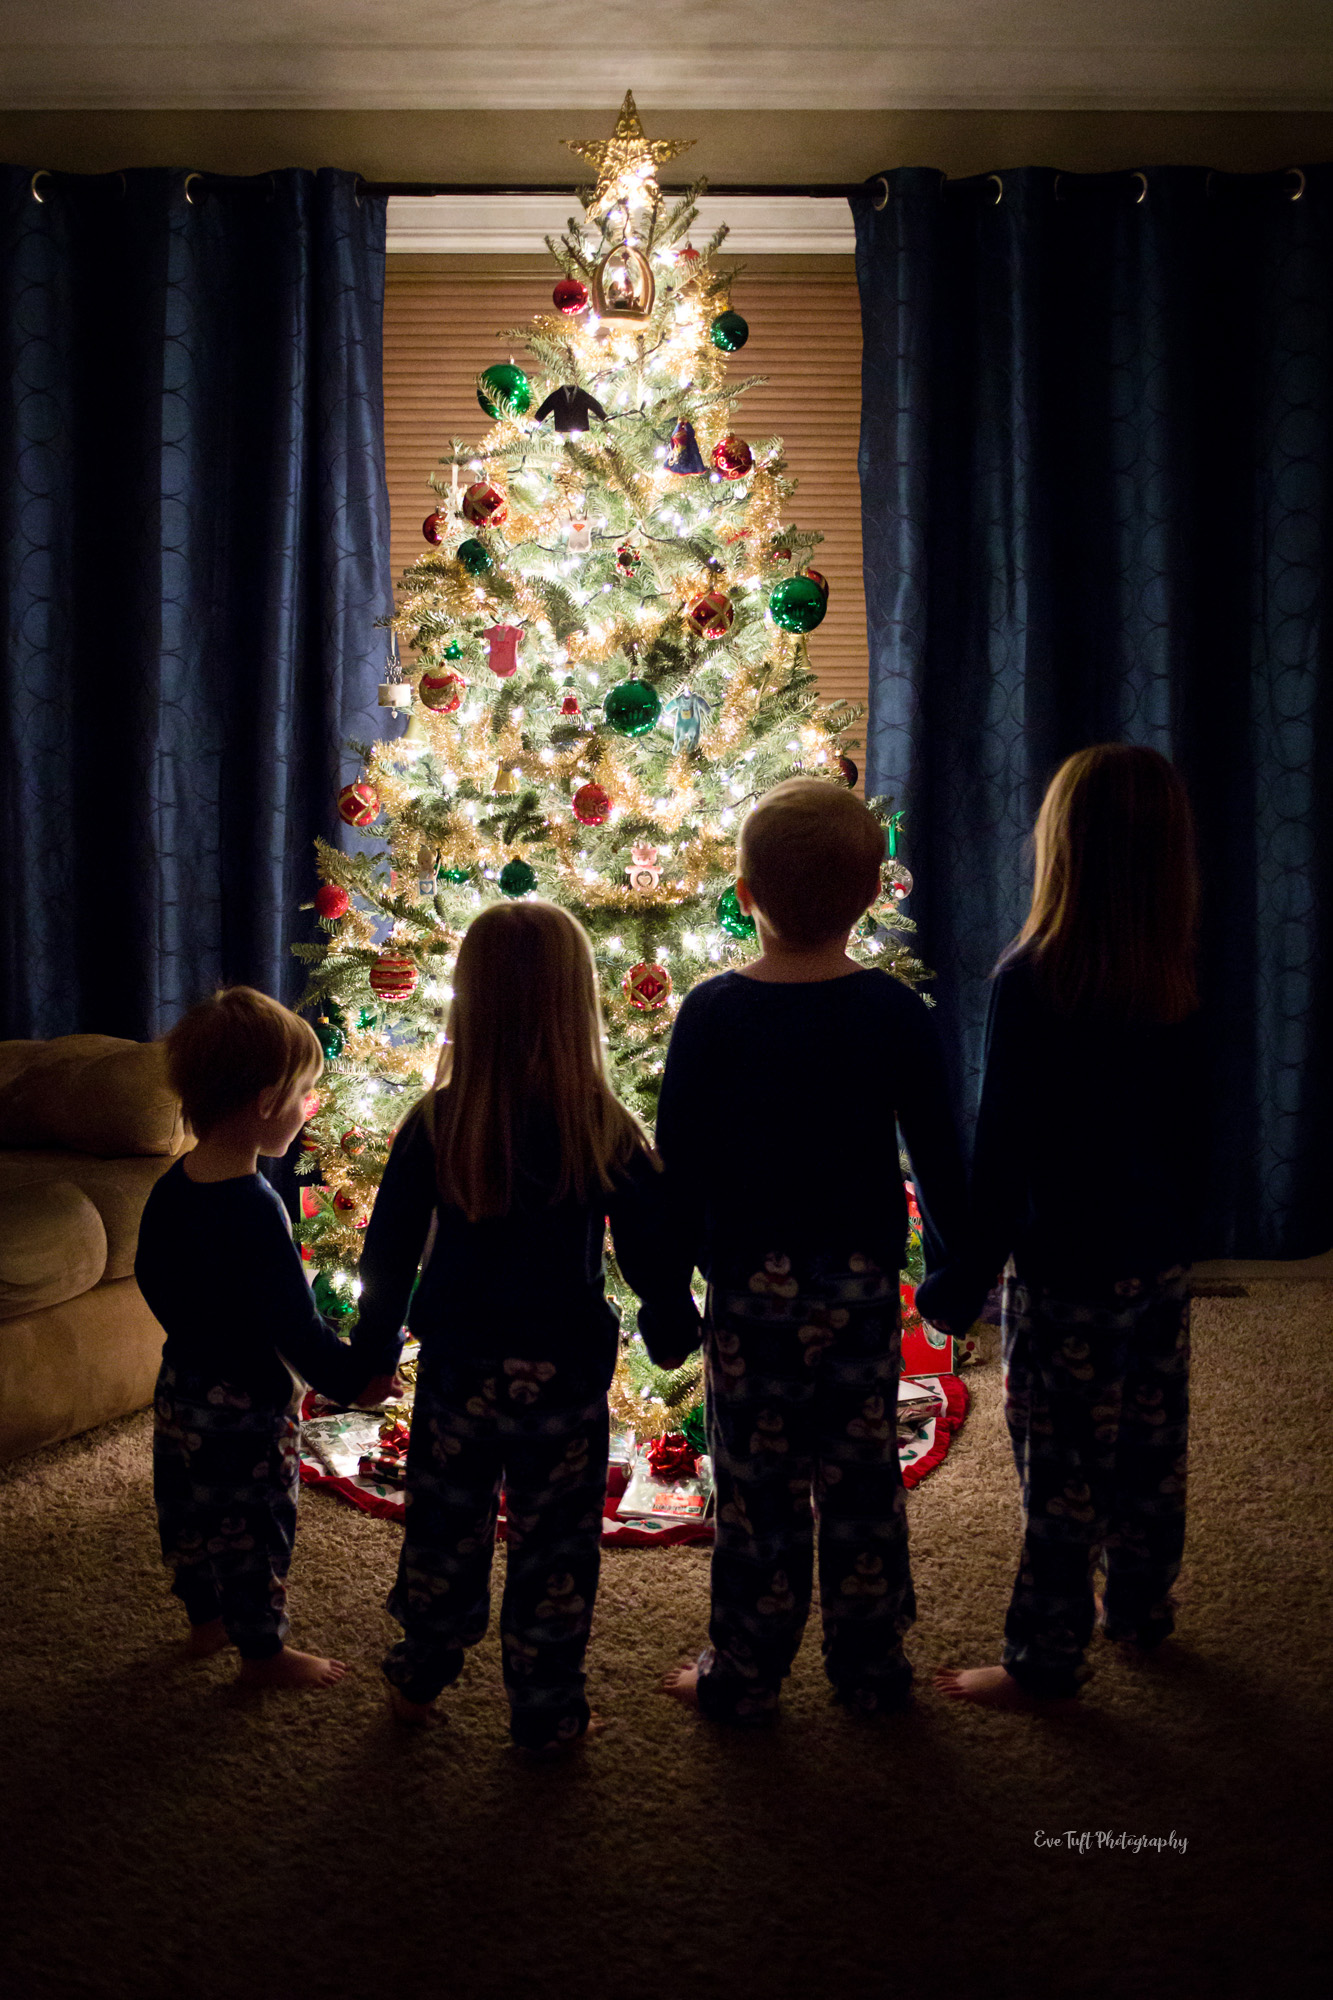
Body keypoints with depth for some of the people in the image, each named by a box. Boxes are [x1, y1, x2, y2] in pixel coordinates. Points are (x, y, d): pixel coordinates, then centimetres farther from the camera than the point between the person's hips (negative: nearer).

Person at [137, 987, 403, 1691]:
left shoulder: (172, 1186, -4)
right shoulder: (253, 1210, -30)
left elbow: (151, 1276, 11)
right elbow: (293, 1324, -27)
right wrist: (352, 1378, -14)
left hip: (182, 1387, 8)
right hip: (246, 1403, -8)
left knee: (191, 1514, 24)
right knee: (252, 1527, 10)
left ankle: (206, 1620, 45)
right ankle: (262, 1651, 28)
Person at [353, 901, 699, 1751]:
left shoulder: (434, 1124, -11)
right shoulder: (610, 1132, -15)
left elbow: (389, 1252, -3)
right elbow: (654, 1253, -6)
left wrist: (374, 1346, 12)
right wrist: (672, 1331, 12)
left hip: (458, 1370, 2)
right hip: (564, 1376, -1)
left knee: (444, 1533, 19)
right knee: (554, 1549, 13)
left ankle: (419, 1682, 38)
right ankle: (548, 1712, 26)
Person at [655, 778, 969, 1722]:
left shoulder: (713, 1012, -10)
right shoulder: (897, 1013, -6)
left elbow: (679, 1163, -7)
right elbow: (937, 1154, -1)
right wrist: (955, 1262, 13)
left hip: (751, 1281, -1)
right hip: (863, 1280, 2)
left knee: (759, 1486, 9)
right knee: (863, 1480, 13)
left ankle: (744, 1678, 22)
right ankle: (872, 1669, 28)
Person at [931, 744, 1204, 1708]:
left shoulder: (1033, 978, -20)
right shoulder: (1191, 977, -3)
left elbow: (1005, 1146, -17)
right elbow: (1198, 1124, 7)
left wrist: (962, 1277, -8)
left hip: (1067, 1267, -6)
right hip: (1163, 1258, 6)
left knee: (1062, 1468, 5)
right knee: (1151, 1447, 21)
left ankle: (1046, 1661, 19)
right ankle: (1141, 1610, 40)